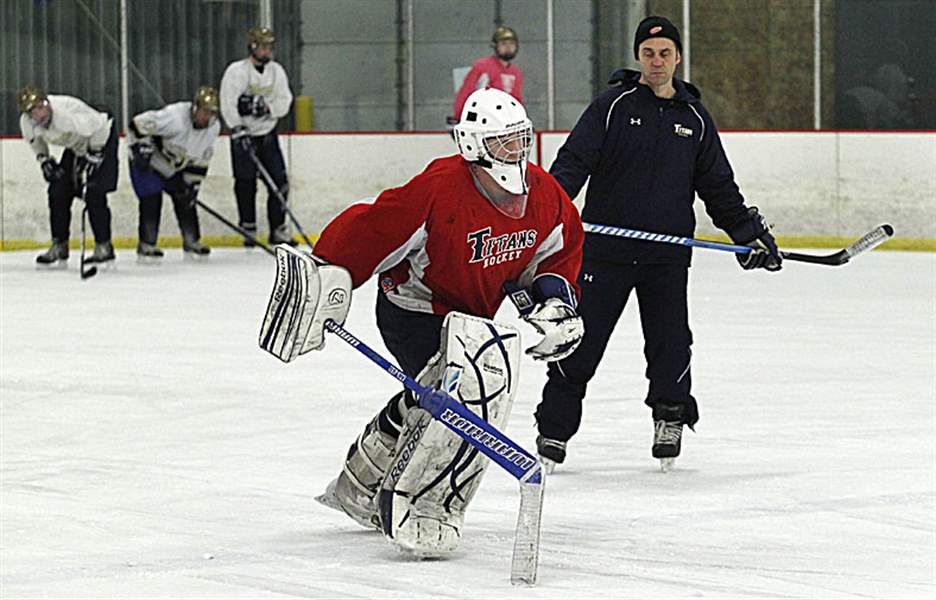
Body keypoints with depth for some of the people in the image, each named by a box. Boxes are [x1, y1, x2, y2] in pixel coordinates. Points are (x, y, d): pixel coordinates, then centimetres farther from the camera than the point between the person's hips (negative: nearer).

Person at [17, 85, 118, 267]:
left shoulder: (67, 113, -38)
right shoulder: (26, 122, -17)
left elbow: (98, 129, -27)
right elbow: (35, 140, 7)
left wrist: (92, 158, -22)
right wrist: (44, 160, -5)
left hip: (101, 140, -7)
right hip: (75, 147, 7)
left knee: (94, 195, -17)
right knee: (58, 192, -1)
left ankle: (104, 247, -7)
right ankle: (59, 247, 10)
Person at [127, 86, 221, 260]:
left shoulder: (213, 128, -12)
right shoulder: (175, 116, -35)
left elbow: (200, 160, -3)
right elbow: (139, 124, -32)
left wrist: (192, 184, -7)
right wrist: (142, 150, -31)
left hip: (175, 166, 7)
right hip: (147, 162, -6)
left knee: (186, 199, 4)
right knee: (152, 200, -15)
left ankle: (191, 242, 18)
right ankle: (146, 245, -6)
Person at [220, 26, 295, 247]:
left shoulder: (276, 71, 3)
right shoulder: (236, 71, -11)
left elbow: (284, 102, 0)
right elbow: (228, 104, -16)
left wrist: (266, 107, -20)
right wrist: (238, 130, -23)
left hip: (267, 134, 4)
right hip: (243, 134, -4)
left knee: (279, 182, 0)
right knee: (245, 183, -4)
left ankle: (278, 230, 7)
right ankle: (248, 229, 6)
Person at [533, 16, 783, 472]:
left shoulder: (694, 118, 11)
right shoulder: (612, 106, 0)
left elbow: (718, 186, 16)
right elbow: (574, 161, -8)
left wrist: (749, 232, 9)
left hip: (667, 255, 2)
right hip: (606, 247, -2)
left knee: (670, 343, -1)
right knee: (581, 341, -1)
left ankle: (670, 421, 18)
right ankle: (553, 431, 9)